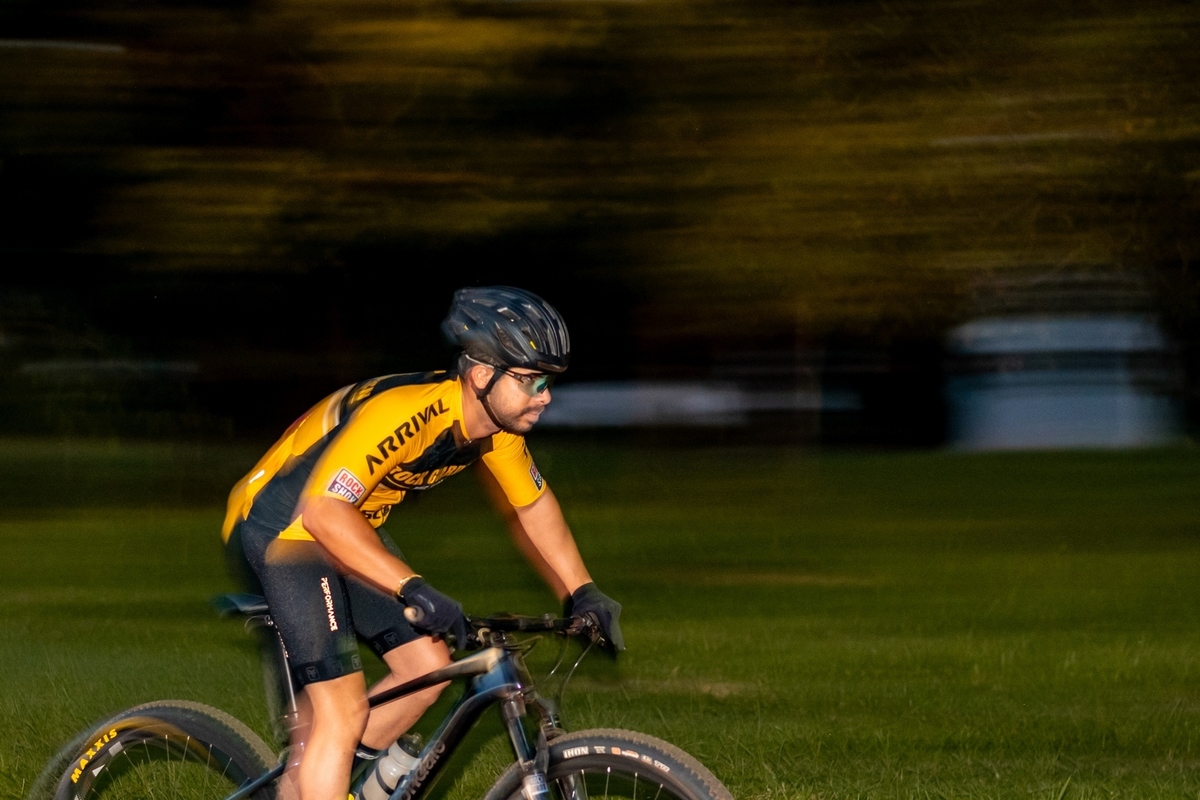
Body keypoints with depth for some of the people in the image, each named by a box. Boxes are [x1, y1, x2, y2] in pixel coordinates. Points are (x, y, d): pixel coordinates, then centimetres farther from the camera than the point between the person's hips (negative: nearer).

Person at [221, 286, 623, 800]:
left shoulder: (498, 425, -8)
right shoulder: (401, 414, -34)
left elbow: (533, 506, 10)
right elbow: (323, 511, -42)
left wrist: (582, 594, 3)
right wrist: (414, 589, -47)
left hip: (350, 529, 9)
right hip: (282, 526, -9)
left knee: (429, 669, 4)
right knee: (345, 711, -15)